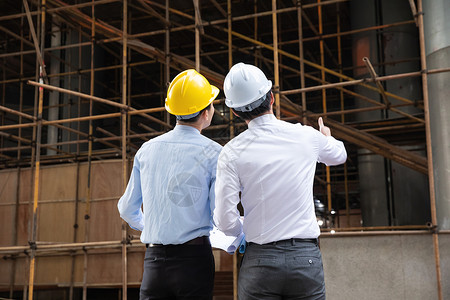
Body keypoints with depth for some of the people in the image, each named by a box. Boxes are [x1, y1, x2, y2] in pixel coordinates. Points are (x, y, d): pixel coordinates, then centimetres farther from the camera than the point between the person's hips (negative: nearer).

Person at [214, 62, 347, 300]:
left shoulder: (232, 153, -7)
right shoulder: (308, 137, 0)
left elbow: (225, 220, -9)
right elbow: (339, 155, 24)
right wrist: (327, 138, 47)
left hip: (259, 260, -1)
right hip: (306, 256, 1)